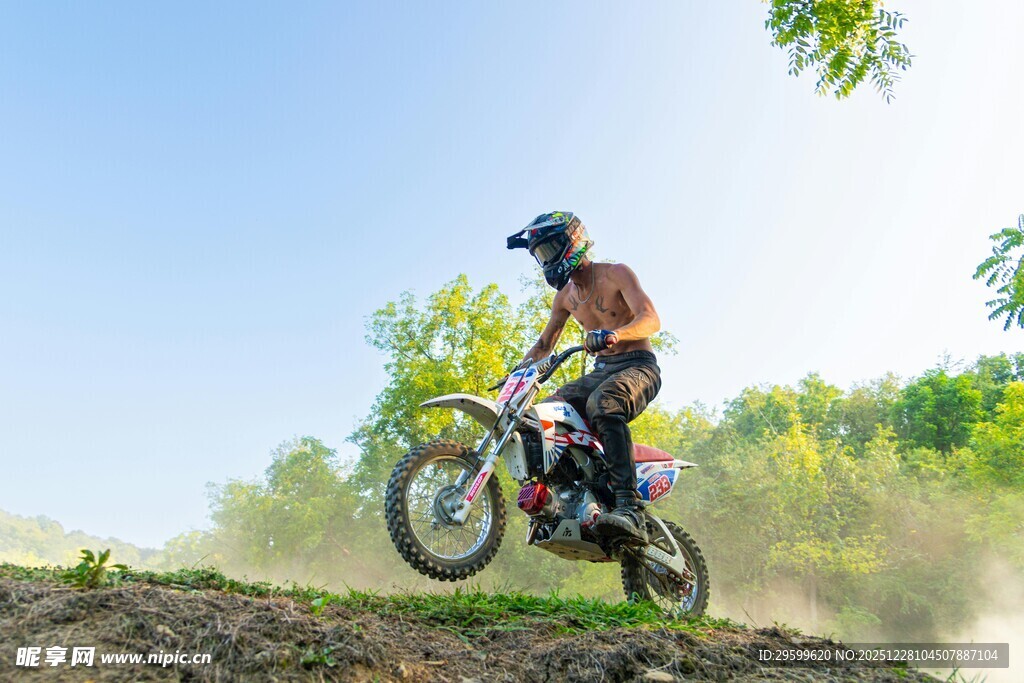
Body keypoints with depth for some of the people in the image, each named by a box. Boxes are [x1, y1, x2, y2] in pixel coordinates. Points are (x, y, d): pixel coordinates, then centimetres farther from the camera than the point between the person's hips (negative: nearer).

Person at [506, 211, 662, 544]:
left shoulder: (615, 273, -6)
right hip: (601, 371, 7)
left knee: (603, 405, -39)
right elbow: (544, 344, 25)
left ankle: (629, 510, -46)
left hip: (639, 366, -7)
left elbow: (651, 320, -20)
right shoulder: (565, 296, 14)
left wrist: (615, 333, -40)